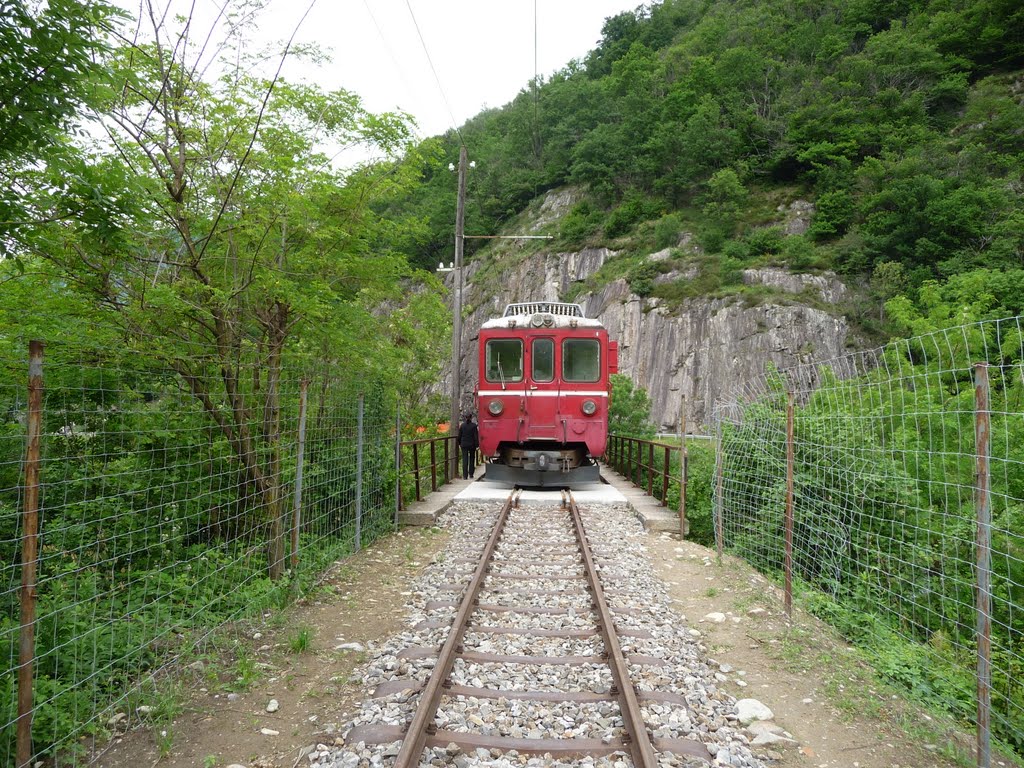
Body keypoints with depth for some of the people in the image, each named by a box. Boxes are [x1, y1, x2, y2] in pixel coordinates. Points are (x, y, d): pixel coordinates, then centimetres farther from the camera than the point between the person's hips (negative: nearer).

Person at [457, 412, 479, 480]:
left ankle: (465, 476, -5)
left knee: (465, 459, 1)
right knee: (472, 459, 15)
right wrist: (477, 444, -2)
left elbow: (459, 435, 5)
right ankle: (471, 474, 19)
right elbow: (476, 436, -8)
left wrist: (459, 443, 16)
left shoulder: (462, 425, -1)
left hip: (464, 445, 1)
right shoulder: (474, 425, -8)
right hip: (472, 444, -1)